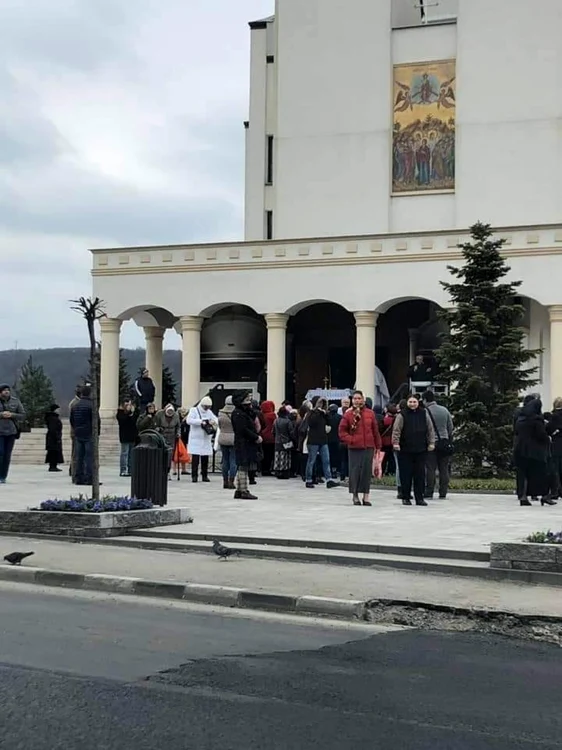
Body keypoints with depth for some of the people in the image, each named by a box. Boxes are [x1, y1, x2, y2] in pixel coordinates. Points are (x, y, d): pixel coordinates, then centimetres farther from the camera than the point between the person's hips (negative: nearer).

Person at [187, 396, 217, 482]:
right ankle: (194, 476, -2)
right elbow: (189, 420, -15)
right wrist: (201, 421, -22)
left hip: (206, 439, 5)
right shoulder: (194, 410, 0)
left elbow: (216, 420, 11)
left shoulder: (209, 412, 16)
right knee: (195, 458, -7)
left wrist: (214, 422, -13)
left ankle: (205, 476, 11)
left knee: (205, 459, 4)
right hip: (196, 439, -5)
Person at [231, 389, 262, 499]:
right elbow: (243, 430, -19)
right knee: (244, 467, -8)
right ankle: (244, 491, -6)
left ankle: (239, 491, 17)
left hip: (248, 444, 10)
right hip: (243, 444, -10)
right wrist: (256, 437, -15)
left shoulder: (247, 412, 18)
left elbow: (253, 427, 20)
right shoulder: (238, 413, -13)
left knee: (242, 467, 12)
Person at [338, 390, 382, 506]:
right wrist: (350, 440, -11)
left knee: (367, 471, 2)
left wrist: (378, 447, 10)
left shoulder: (370, 413, 6)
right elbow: (342, 431, 3)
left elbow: (375, 431, 10)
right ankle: (355, 495, 10)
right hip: (354, 448, -2)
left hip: (368, 447, 2)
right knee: (355, 471, -1)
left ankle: (366, 496, 9)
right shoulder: (348, 414, 1)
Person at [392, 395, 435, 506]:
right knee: (406, 475, 1)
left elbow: (430, 430, 11)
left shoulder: (424, 414, 9)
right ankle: (405, 497, 10)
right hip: (405, 451, -3)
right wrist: (395, 443, -16)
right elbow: (396, 430, -6)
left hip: (420, 451, 3)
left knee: (420, 474, 2)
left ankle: (419, 498, 9)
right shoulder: (402, 415, -1)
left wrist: (431, 443, 4)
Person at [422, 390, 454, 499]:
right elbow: (450, 428, 13)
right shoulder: (445, 410, 8)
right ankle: (443, 493, 8)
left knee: (430, 469, -2)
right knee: (444, 469, 7)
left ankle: (429, 493, -3)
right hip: (444, 442, 5)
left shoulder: (426, 412, -9)